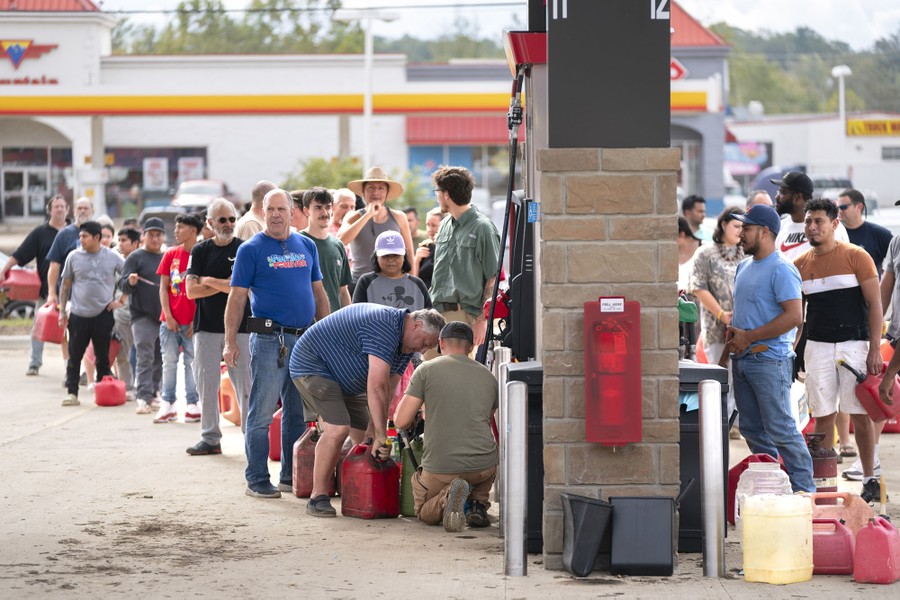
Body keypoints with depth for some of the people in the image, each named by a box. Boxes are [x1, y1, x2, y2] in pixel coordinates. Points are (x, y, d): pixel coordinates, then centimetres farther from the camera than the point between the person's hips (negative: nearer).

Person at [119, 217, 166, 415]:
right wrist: (130, 282, -28)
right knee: (145, 358, -13)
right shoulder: (136, 257, 0)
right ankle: (143, 397, -16)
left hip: (164, 316, 5)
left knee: (160, 360, 10)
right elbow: (123, 285, -7)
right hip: (143, 316, -5)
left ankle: (152, 394, 21)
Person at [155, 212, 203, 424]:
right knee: (169, 362, 5)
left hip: (193, 321, -3)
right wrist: (168, 315, -3)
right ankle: (167, 404, 9)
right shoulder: (171, 255, 7)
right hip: (170, 319, 3)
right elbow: (163, 287, 7)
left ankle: (192, 404, 7)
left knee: (192, 362, 2)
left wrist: (197, 319, -9)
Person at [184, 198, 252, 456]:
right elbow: (191, 291, 0)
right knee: (206, 383, 2)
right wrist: (223, 285, -7)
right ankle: (210, 437, 8)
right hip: (207, 326, 3)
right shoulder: (200, 251, 9)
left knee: (245, 383, -4)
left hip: (240, 326, -2)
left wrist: (208, 280, -4)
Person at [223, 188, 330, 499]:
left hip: (305, 339, 5)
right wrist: (230, 342, -10)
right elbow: (237, 297, -4)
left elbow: (318, 292, 19)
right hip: (269, 339, -5)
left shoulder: (307, 246, 13)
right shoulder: (252, 249, -2)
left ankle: (291, 475, 19)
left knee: (298, 412, 10)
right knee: (262, 412, -4)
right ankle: (257, 479, 1)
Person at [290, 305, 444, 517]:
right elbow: (377, 386, -36)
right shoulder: (385, 327, -30)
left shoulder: (405, 345, 3)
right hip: (313, 366, -10)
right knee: (338, 429, -24)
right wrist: (381, 435, -36)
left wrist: (373, 433, -14)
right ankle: (318, 497, -19)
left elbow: (387, 392, -3)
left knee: (364, 435, 3)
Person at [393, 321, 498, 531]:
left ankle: (446, 497, -10)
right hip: (482, 466, 3)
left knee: (424, 513, 27)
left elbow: (401, 421, -6)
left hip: (439, 468, -3)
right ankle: (478, 503, 8)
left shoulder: (427, 370, -2)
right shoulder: (488, 376, 10)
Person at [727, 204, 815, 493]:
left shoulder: (781, 270, -13)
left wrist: (748, 337, -17)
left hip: (769, 360, -9)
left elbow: (794, 316, -20)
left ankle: (803, 489, -2)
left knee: (779, 429, -9)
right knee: (752, 429, 12)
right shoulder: (744, 266, 16)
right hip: (741, 359, 9)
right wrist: (732, 329, 6)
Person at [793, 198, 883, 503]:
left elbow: (875, 304, -4)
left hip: (854, 344, -3)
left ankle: (870, 480, 8)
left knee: (860, 415, -1)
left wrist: (874, 350, -11)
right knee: (823, 417, 2)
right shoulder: (800, 265, 9)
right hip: (818, 348, 3)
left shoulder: (856, 257, -2)